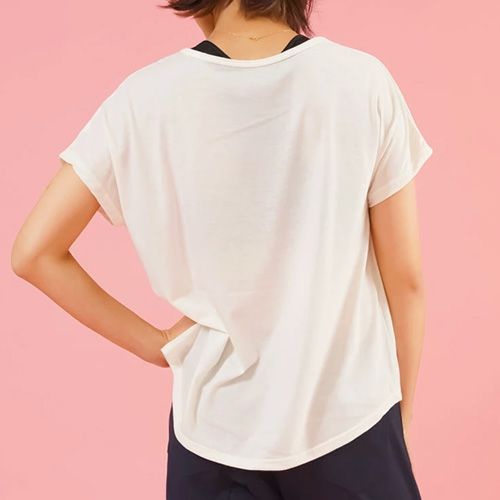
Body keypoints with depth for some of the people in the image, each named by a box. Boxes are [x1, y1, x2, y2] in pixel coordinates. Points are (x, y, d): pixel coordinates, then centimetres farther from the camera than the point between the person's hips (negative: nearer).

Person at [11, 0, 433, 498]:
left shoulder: (149, 97, -11)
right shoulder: (362, 80, -12)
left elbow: (33, 253, -7)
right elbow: (404, 275, -6)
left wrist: (157, 344, -2)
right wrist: (403, 411, 7)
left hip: (217, 423, 1)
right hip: (351, 414, 0)